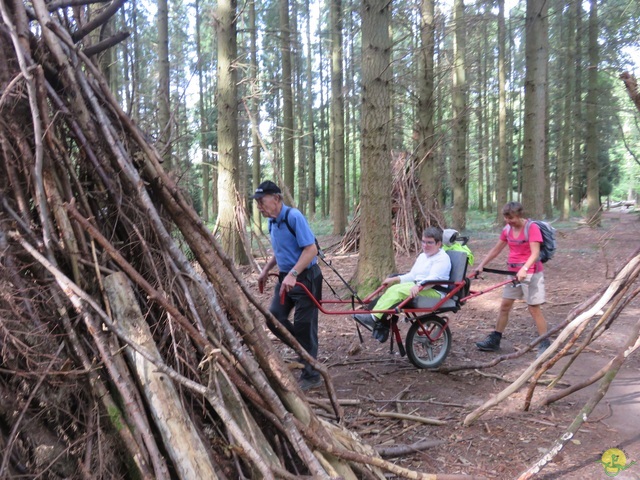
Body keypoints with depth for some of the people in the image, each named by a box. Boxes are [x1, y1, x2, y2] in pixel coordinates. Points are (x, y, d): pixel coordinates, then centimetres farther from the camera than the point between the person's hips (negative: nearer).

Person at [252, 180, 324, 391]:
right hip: (286, 277, 9)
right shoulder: (272, 221, 8)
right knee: (275, 319, 4)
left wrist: (293, 274, -32)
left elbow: (311, 249, -24)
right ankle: (304, 349, 25)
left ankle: (311, 377, 12)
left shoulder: (294, 217, -19)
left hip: (305, 278, -9)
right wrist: (266, 270, 15)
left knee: (304, 326, -2)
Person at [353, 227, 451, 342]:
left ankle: (373, 318, -32)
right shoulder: (422, 256, 23)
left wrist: (418, 286, -37)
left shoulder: (443, 258, -5)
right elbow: (412, 276, 23)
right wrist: (395, 279, 8)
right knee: (392, 289, -17)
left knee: (397, 290, -28)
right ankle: (381, 324, -23)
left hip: (434, 292, -9)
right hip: (417, 287, 9)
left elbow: (433, 279, -20)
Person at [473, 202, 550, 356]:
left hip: (530, 272, -6)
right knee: (504, 306, 9)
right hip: (513, 272, 7)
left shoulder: (532, 228, -15)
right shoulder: (507, 229, 4)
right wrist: (481, 265, 7)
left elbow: (535, 253, -22)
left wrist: (524, 269, -36)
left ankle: (544, 344, 9)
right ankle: (494, 340, 17)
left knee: (534, 308, -2)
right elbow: (496, 249, 12)